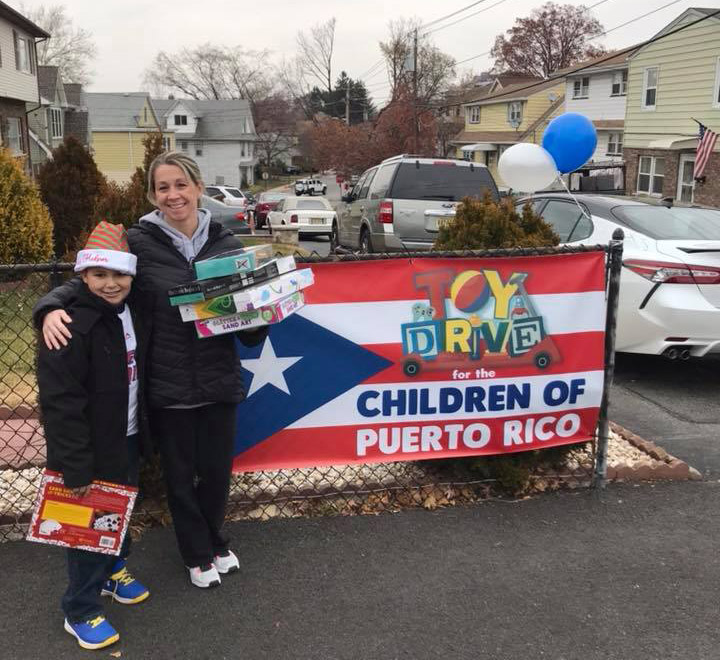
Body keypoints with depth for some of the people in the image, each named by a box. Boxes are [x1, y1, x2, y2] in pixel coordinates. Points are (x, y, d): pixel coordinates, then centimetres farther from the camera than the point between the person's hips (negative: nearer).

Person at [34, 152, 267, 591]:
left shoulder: (226, 243, -1)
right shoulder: (140, 242, -9)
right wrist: (52, 308, -21)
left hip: (219, 381, 2)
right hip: (167, 385, -2)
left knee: (217, 470, 17)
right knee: (180, 475, 15)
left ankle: (215, 541, 47)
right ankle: (199, 554, 41)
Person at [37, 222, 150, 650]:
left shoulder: (132, 315, 2)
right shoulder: (72, 326, -25)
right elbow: (60, 404, -25)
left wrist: (141, 432, 14)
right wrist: (76, 467, -24)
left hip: (127, 441, 8)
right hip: (91, 452, -7)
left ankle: (113, 571, 46)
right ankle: (81, 612, 22)